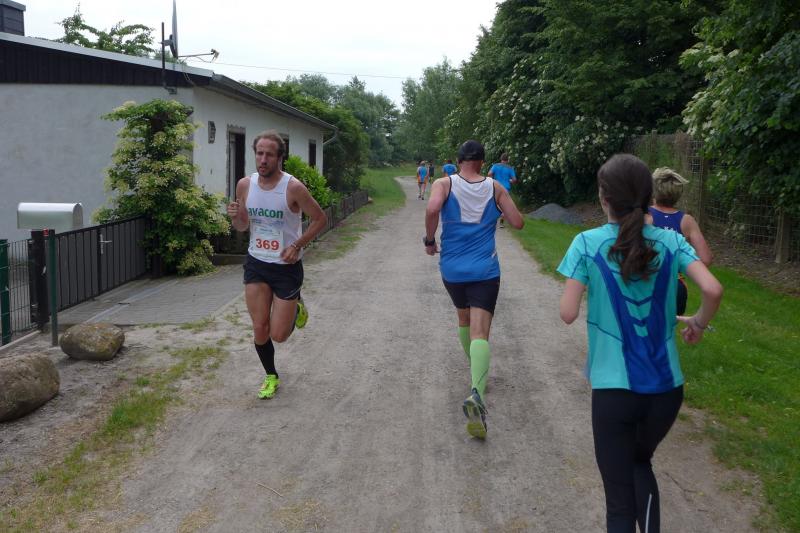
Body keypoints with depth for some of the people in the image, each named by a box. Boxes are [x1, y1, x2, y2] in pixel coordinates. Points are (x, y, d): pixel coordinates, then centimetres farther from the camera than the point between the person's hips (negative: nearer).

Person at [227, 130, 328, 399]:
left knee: (279, 335, 1)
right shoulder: (245, 185, -3)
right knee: (259, 329, 2)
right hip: (256, 264, 4)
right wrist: (235, 217, -13)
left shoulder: (293, 187, -17)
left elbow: (320, 219, -6)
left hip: (287, 266, -3)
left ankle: (296, 308, 34)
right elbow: (243, 226, 10)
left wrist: (297, 246, -15)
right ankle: (271, 376, 27)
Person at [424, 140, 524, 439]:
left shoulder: (444, 184, -1)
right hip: (485, 270, -2)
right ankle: (476, 394, -31)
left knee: (463, 317, 28)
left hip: (452, 269, 2)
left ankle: (474, 368, 47)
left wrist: (429, 240, -7)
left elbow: (432, 209, -22)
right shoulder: (494, 188, 3)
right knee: (480, 332, -11)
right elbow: (517, 223, 3)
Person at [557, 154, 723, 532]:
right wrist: (698, 323, 6)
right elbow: (713, 290, -14)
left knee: (619, 496, 11)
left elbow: (568, 313, -13)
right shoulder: (671, 241, -2)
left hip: (614, 388, -3)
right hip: (666, 387, 3)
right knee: (641, 464, 31)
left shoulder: (587, 244, -8)